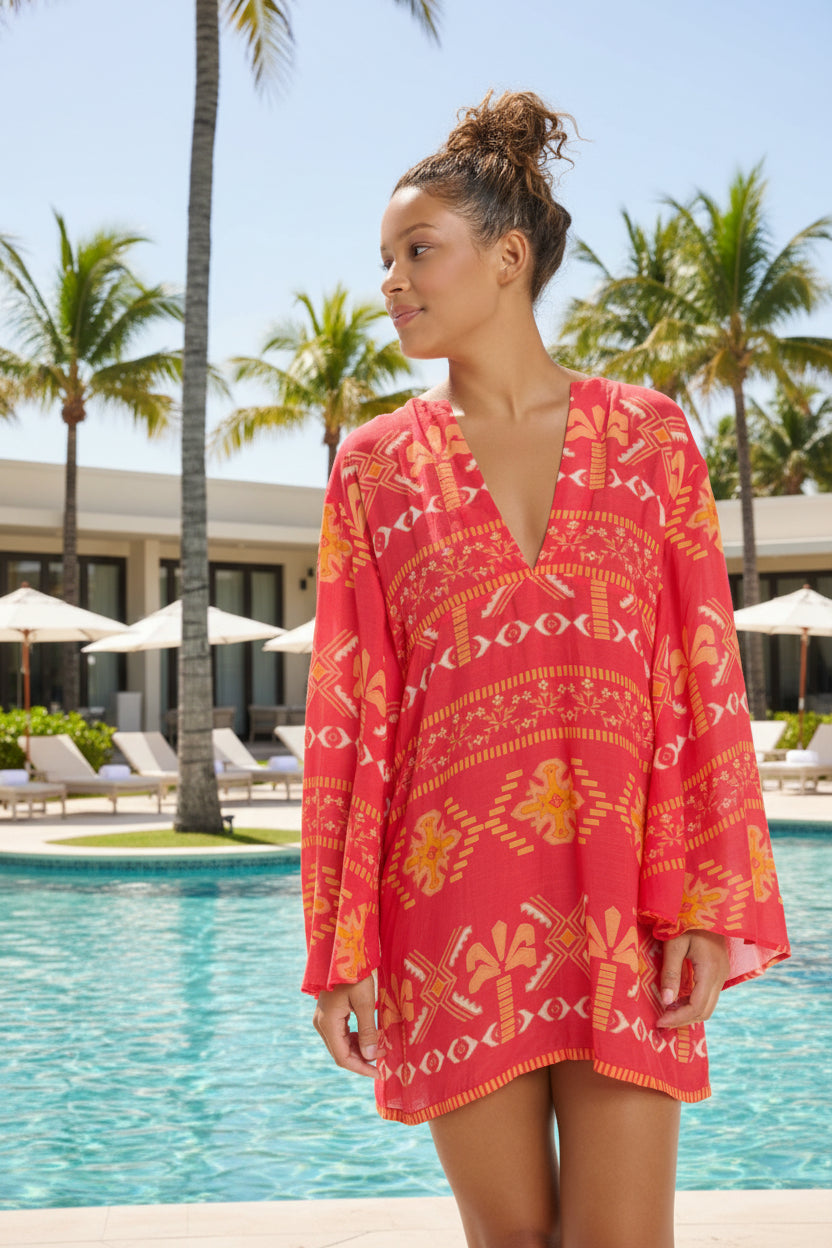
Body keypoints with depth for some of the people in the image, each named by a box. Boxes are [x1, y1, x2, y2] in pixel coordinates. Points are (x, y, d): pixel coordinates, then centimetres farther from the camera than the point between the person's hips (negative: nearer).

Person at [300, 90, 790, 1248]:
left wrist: (709, 904, -5)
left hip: (623, 899, 0)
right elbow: (347, 712, 4)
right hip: (452, 901, 1)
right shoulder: (375, 465, 7)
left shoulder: (648, 435, 7)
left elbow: (704, 680, 3)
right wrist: (340, 944, -1)